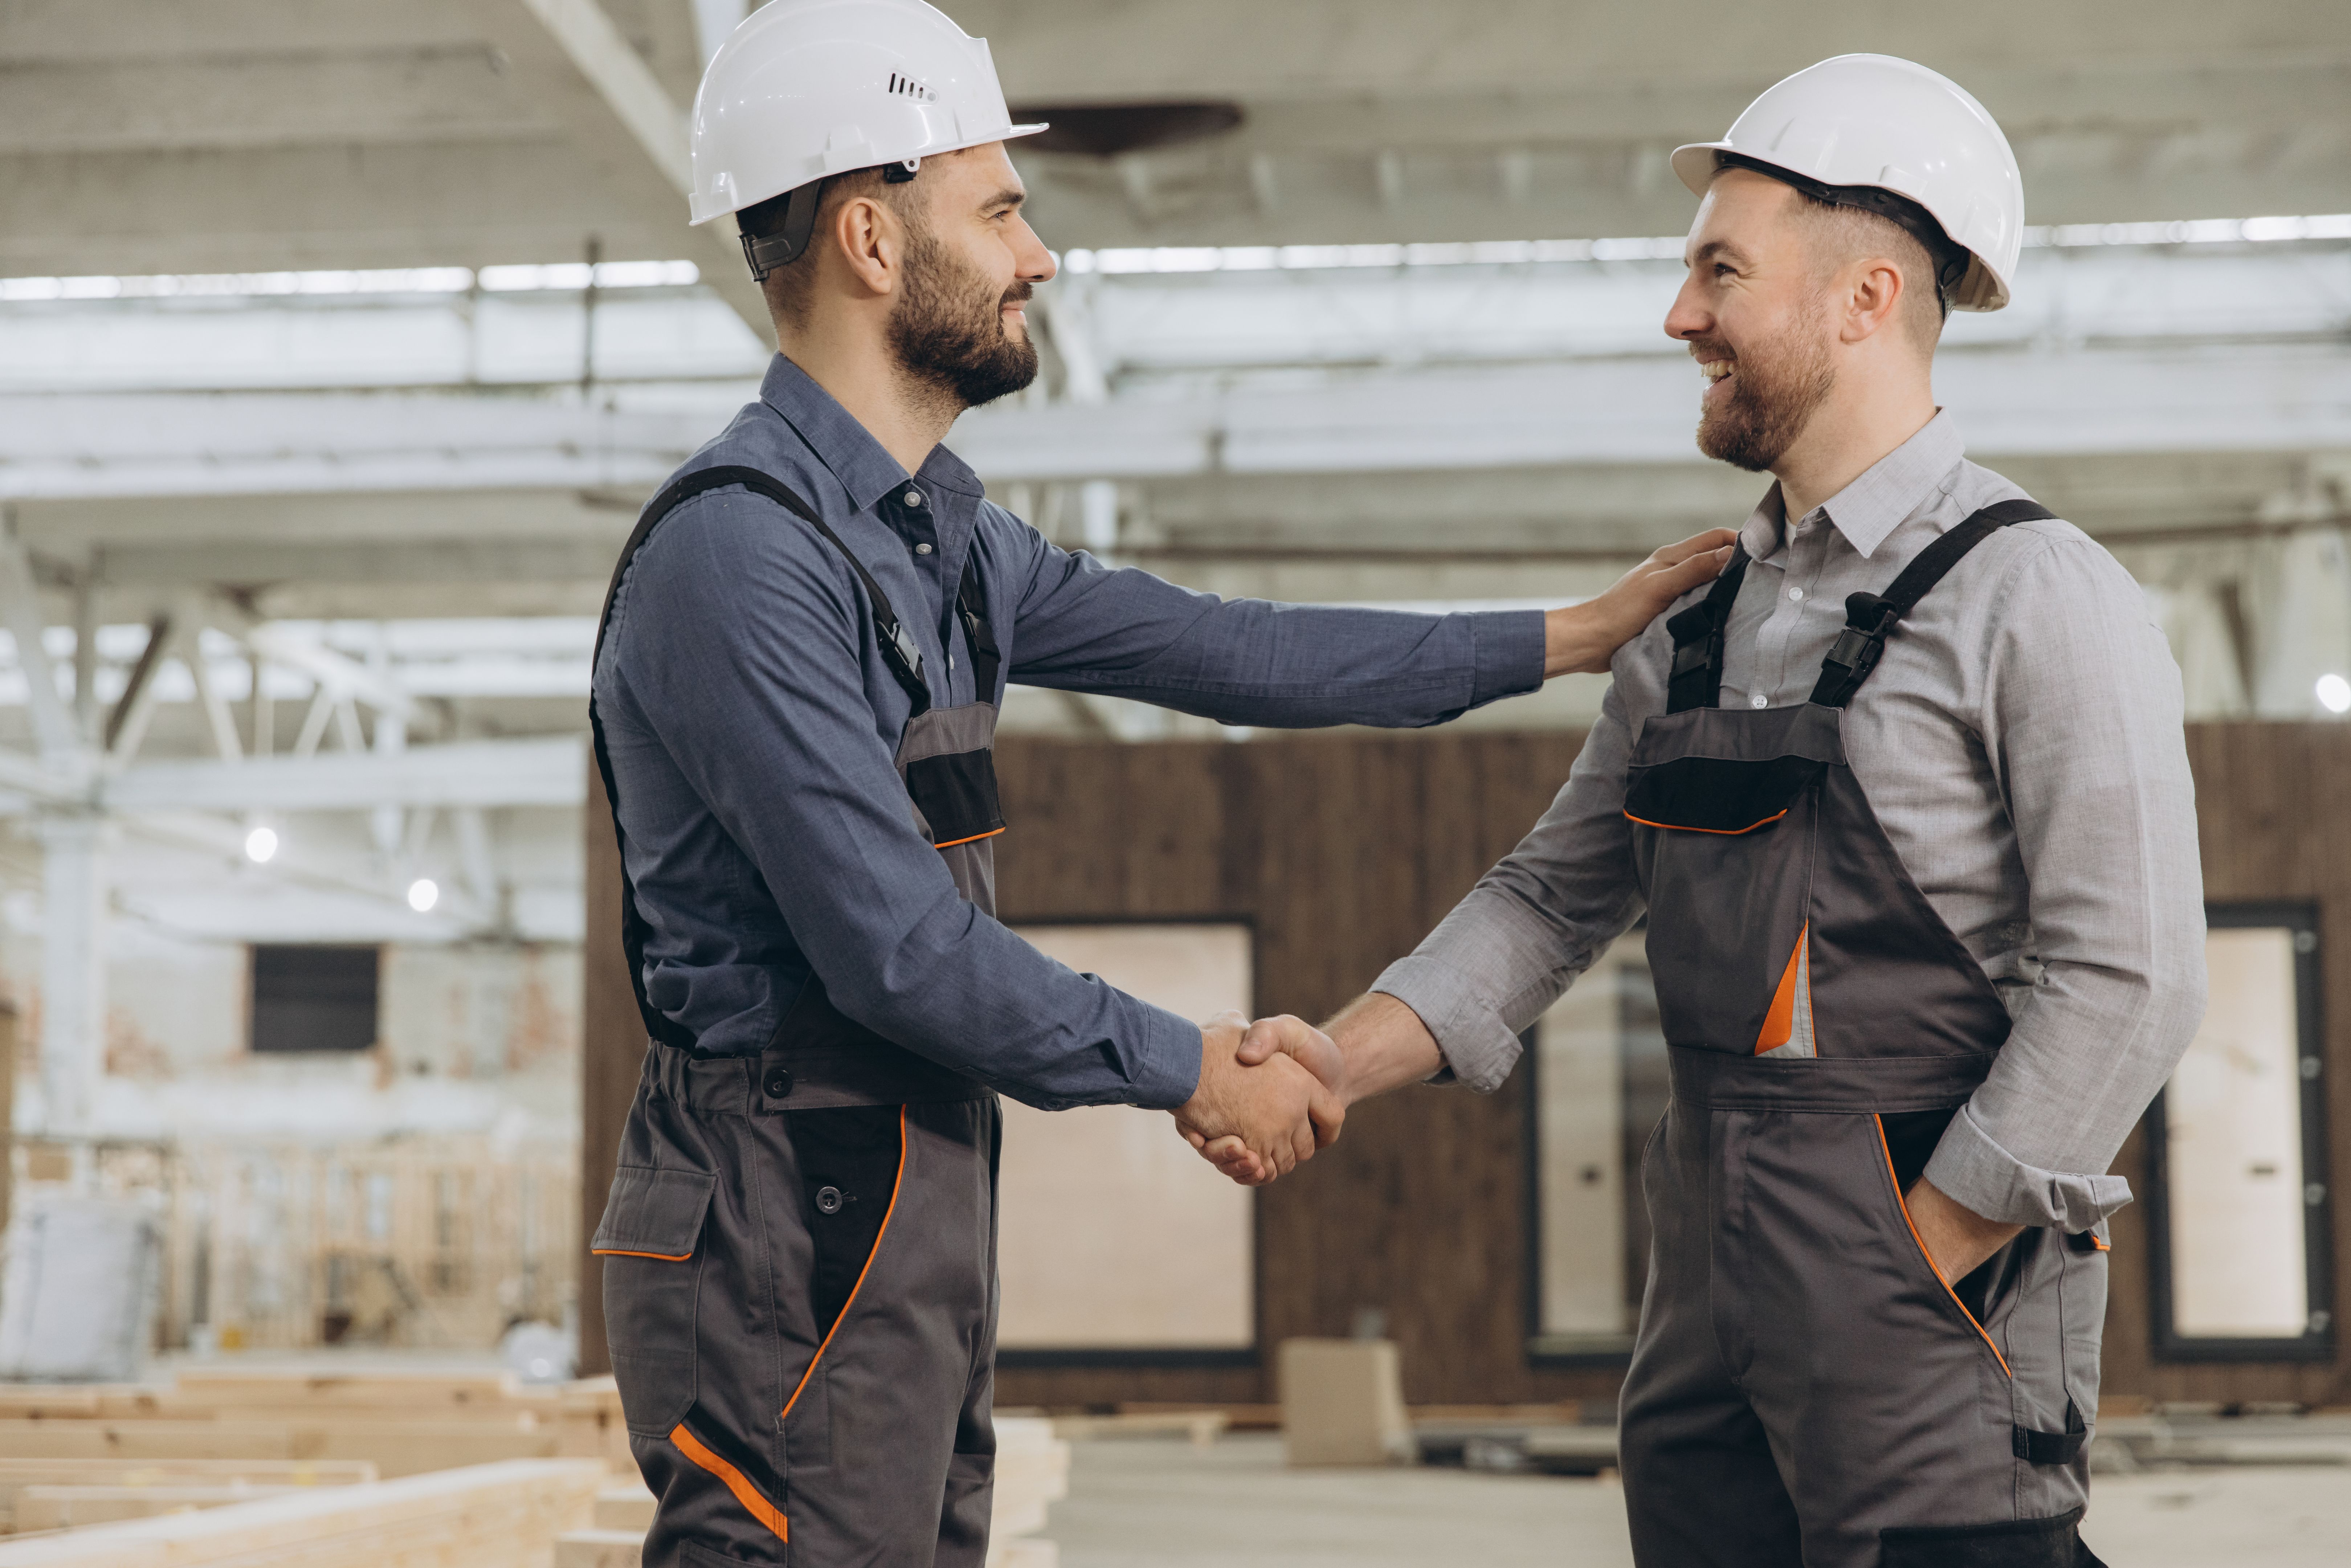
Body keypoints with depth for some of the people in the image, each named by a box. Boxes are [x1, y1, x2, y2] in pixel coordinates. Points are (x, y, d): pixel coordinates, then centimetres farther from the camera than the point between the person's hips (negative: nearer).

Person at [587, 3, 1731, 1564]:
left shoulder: (933, 526, 13)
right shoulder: (740, 552, -18)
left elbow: (1201, 647, 19)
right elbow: (897, 950, -20)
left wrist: (1557, 641, 20)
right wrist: (1185, 1068, -8)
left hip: (914, 1217, 9)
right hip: (793, 1238, -9)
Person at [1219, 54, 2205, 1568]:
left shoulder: (2038, 600, -9)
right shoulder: (1701, 622, 13)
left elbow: (2128, 986, -14)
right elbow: (1558, 894, 16)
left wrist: (1916, 1266, -13)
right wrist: (1337, 1060, 2)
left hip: (1933, 1290, -7)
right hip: (1707, 1289, 7)